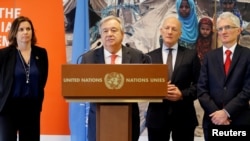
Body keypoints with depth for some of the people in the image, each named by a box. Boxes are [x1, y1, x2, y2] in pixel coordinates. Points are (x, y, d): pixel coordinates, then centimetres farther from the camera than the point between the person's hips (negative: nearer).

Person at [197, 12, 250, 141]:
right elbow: (202, 89, 2)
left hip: (239, 121, -2)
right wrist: (215, 112, -11)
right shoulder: (210, 56, 8)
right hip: (213, 120, 2)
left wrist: (226, 112, -15)